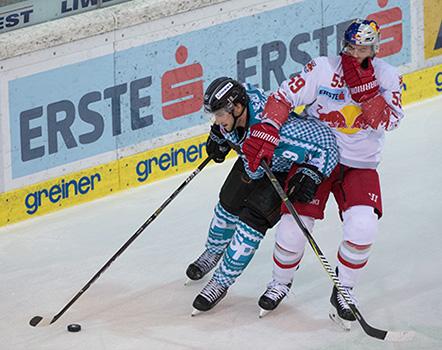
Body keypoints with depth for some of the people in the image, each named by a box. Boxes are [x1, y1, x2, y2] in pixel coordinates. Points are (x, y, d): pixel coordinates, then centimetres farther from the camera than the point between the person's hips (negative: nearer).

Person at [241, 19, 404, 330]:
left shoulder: (387, 77, -5)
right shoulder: (323, 69, -11)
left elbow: (388, 121, -19)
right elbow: (284, 97, -14)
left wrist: (364, 86, -28)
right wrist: (266, 132, -27)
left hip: (360, 166, 1)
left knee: (362, 227, -22)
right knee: (294, 227, -11)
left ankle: (344, 290, 2)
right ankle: (281, 282, 20)